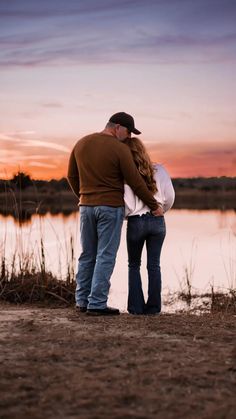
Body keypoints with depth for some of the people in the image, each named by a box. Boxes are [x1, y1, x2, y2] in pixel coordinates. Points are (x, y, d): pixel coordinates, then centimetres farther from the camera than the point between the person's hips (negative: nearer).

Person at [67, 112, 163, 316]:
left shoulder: (82, 143, 5)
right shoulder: (120, 149, -12)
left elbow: (72, 176, 13)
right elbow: (136, 182, -10)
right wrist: (154, 205, 0)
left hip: (86, 206, 6)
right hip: (111, 207, -6)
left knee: (87, 255, 14)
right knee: (105, 257, -1)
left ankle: (83, 300, 16)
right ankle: (97, 304, -2)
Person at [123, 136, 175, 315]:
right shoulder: (159, 170, -1)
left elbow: (128, 206, -12)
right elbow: (170, 197, 1)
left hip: (136, 222, -2)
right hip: (157, 221, 2)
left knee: (134, 265, 14)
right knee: (154, 265, 10)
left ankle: (136, 306, 10)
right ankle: (153, 306, 9)